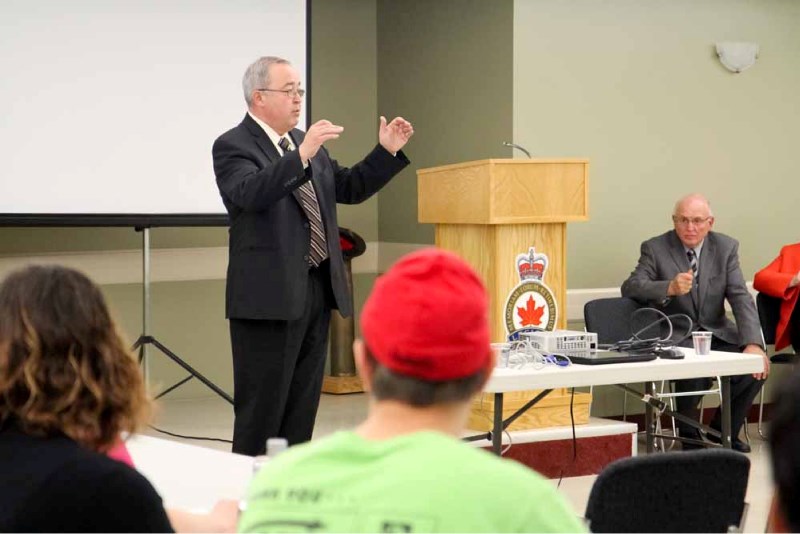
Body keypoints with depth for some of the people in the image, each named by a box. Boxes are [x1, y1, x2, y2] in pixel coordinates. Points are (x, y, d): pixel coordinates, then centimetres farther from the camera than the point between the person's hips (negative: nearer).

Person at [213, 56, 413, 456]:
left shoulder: (303, 142, 15)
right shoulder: (232, 146, -8)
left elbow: (349, 188, 22)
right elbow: (251, 194, -27)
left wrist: (387, 151, 9)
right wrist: (302, 156, -37)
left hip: (317, 290, 8)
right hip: (270, 296, -8)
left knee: (302, 406, 13)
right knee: (261, 408, -2)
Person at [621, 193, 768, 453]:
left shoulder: (726, 247, 2)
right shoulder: (655, 249, -4)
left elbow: (741, 298, -5)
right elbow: (630, 288, -15)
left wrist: (753, 343, -20)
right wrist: (669, 288, -34)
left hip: (717, 333, 4)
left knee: (757, 365, -21)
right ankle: (689, 435, -3)